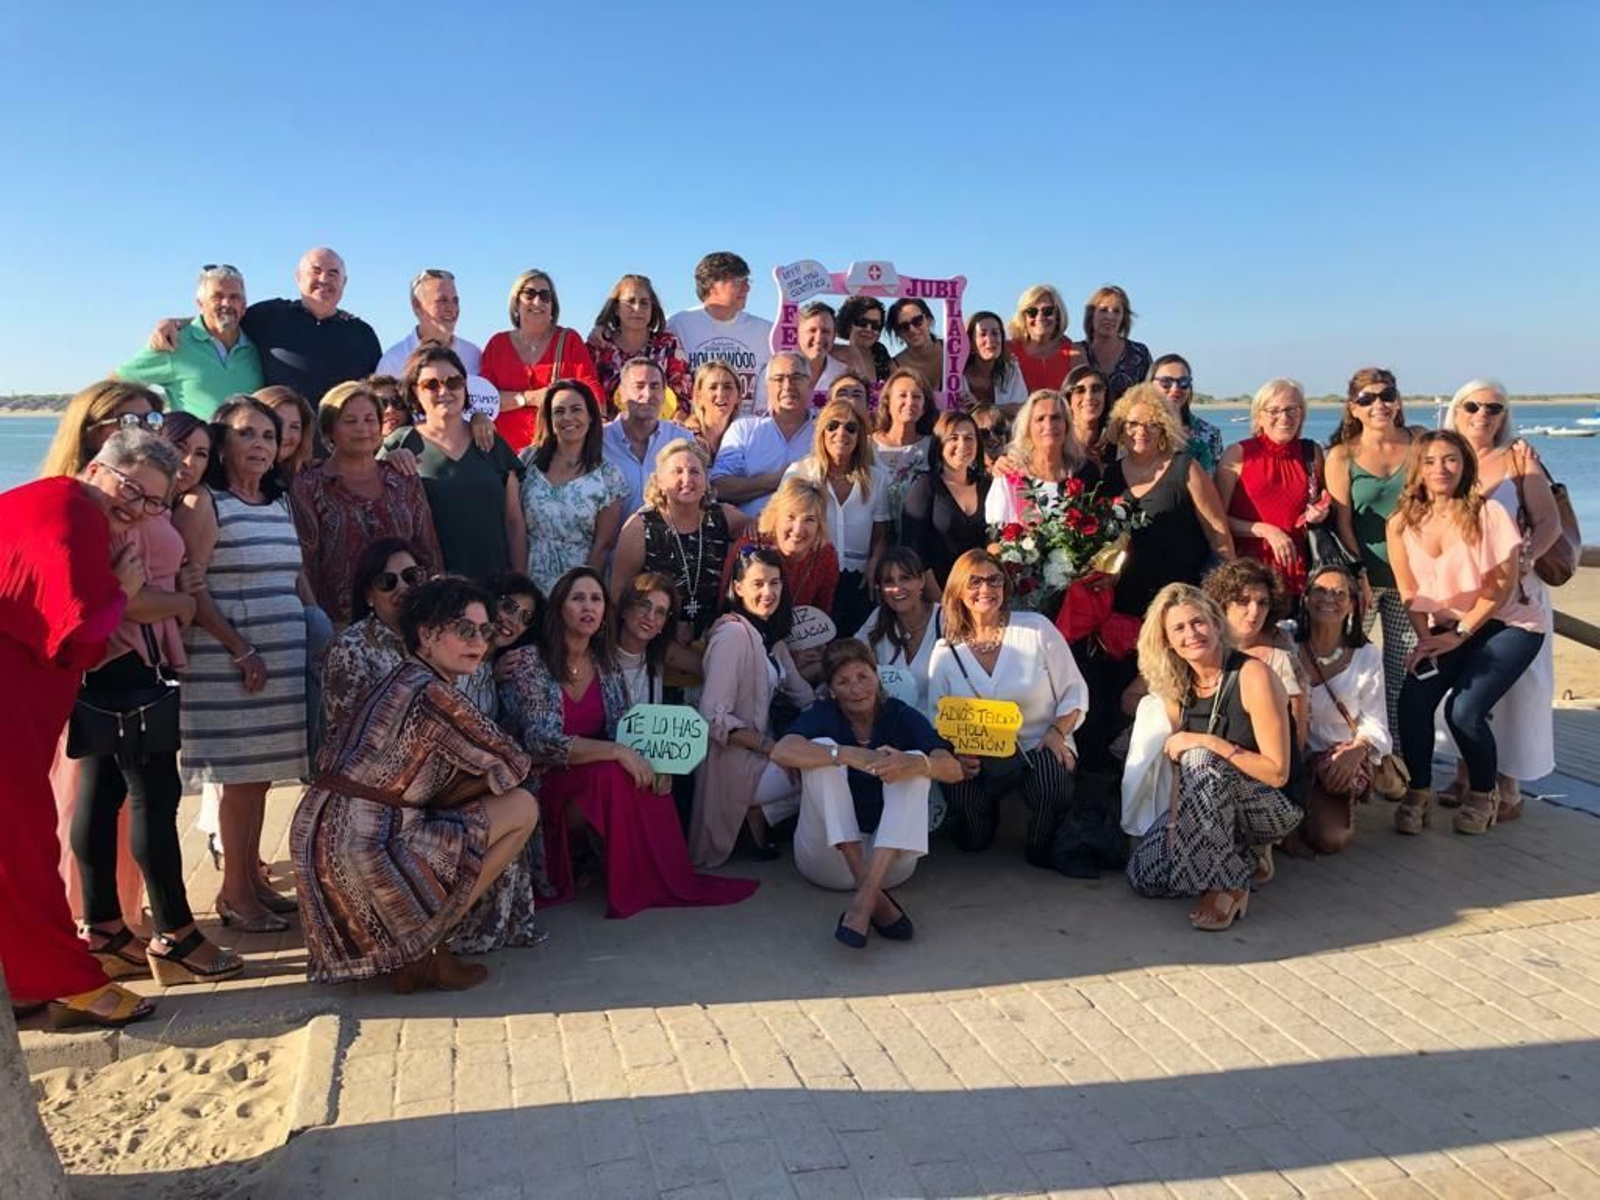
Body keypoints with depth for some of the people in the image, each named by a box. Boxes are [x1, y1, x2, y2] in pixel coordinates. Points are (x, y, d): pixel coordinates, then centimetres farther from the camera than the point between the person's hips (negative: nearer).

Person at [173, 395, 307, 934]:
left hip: (285, 657, 6)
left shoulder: (282, 502, 15)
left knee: (260, 773, 10)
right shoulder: (203, 503, -5)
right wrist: (241, 651, -16)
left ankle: (252, 877, 21)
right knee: (241, 776, -1)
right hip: (230, 662, -6)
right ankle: (235, 891, 11)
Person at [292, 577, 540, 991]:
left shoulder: (400, 681, 16)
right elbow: (514, 765, -5)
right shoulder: (432, 693, -14)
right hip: (363, 854, -10)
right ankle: (423, 951, 5)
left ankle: (408, 954, 17)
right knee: (522, 808, -2)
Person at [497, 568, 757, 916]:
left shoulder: (607, 666, 6)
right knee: (613, 773, -31)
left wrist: (650, 760, -19)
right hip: (541, 781, -5)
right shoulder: (530, 662, -12)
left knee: (649, 777, -22)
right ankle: (630, 886, -18)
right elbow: (543, 742, -22)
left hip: (597, 778, 5)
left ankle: (671, 877, -10)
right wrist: (616, 752, -31)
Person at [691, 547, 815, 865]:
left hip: (760, 755, 8)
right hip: (734, 764, -8)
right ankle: (757, 815, 5)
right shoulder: (733, 633, -18)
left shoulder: (770, 634, 9)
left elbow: (802, 694, 10)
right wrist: (772, 746, -22)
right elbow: (714, 717, -24)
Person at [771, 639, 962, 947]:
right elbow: (781, 752, -25)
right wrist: (847, 755, -38)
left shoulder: (900, 715, -1)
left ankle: (865, 898, -35)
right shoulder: (823, 715, -3)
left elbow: (953, 769, -16)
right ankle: (878, 902, -31)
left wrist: (914, 764, -39)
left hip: (889, 857, 1)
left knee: (917, 761, -20)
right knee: (822, 750, -22)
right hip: (832, 855, -1)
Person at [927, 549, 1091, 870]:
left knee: (1052, 783, -36)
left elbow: (1074, 691, 2)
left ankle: (1042, 851, -2)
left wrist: (1057, 732, -15)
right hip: (978, 756, 1)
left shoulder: (1037, 628, -3)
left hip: (1040, 746, -1)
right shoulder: (946, 651, 2)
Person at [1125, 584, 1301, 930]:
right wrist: (1174, 822, -11)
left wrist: (1209, 742, -28)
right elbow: (1182, 767, 5)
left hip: (1274, 807, -6)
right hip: (1207, 810, 6)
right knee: (1145, 874, -12)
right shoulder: (1177, 687, 1)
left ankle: (1229, 885, -21)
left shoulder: (1253, 676, -19)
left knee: (1202, 760, -33)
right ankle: (1238, 853, 11)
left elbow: (1277, 773, -20)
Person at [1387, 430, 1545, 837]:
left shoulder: (1489, 513, -14)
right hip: (1446, 627, 3)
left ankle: (1483, 795, 7)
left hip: (1507, 624, -3)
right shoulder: (1403, 524, -4)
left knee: (1464, 709, -21)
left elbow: (1504, 584, -12)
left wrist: (1459, 635, -16)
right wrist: (1426, 637, -16)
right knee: (1412, 702, -20)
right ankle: (1418, 791, 3)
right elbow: (1410, 592, -1)